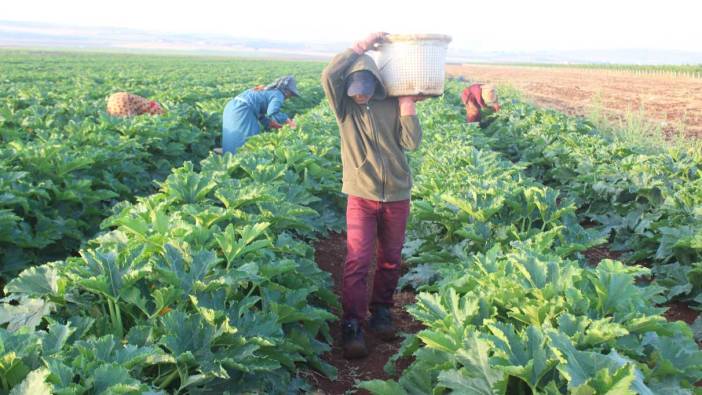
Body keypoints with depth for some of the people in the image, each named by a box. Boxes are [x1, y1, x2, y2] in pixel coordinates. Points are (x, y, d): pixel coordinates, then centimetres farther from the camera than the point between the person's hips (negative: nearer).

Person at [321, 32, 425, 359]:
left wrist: (407, 107, -15)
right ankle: (352, 324, -5)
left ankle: (381, 309, 30)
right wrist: (363, 45, -19)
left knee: (390, 258, 13)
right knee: (357, 261, -9)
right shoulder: (344, 106, -5)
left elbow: (412, 143, -7)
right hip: (361, 196, -2)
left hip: (397, 195, 2)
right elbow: (329, 75, -23)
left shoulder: (394, 104, -2)